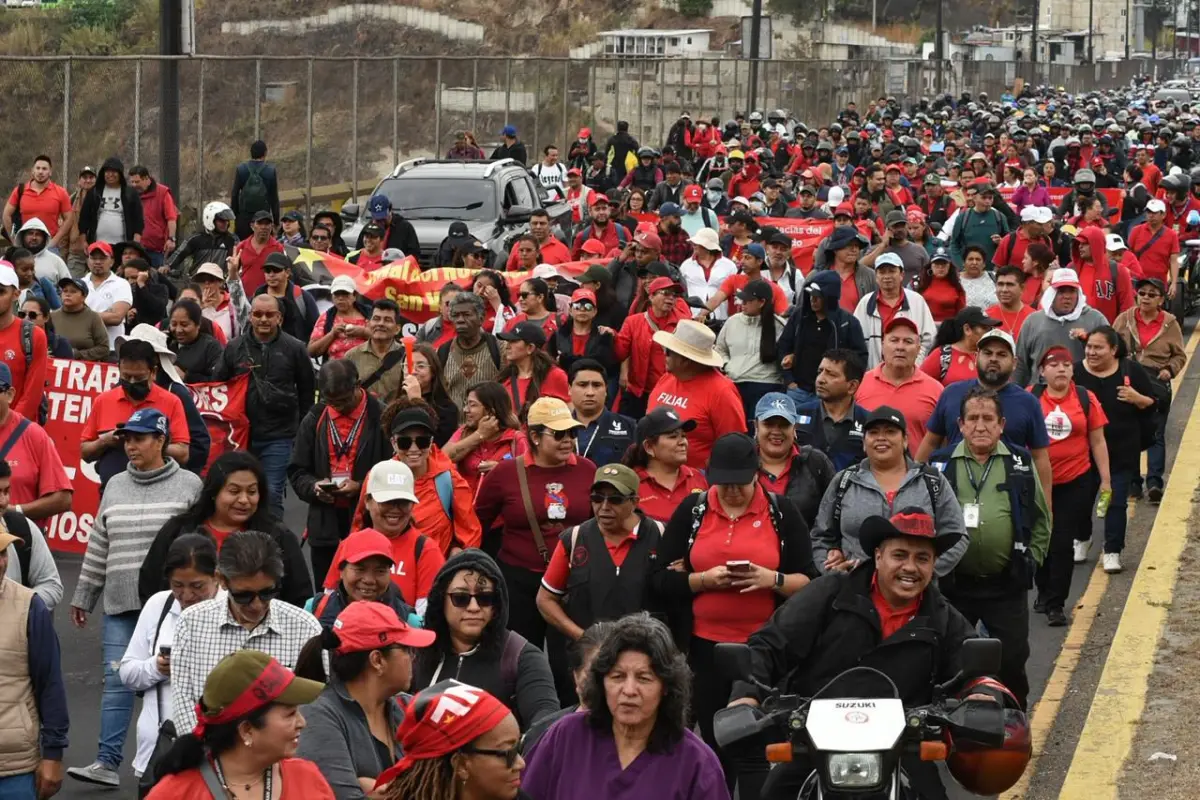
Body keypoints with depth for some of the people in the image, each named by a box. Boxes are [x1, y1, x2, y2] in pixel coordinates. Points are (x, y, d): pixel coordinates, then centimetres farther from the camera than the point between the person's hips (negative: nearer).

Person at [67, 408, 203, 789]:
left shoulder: (189, 486, -1)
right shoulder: (116, 486, 12)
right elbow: (98, 546, 17)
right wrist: (83, 596, 17)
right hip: (121, 603, 4)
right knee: (116, 682, -1)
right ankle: (107, 762, -1)